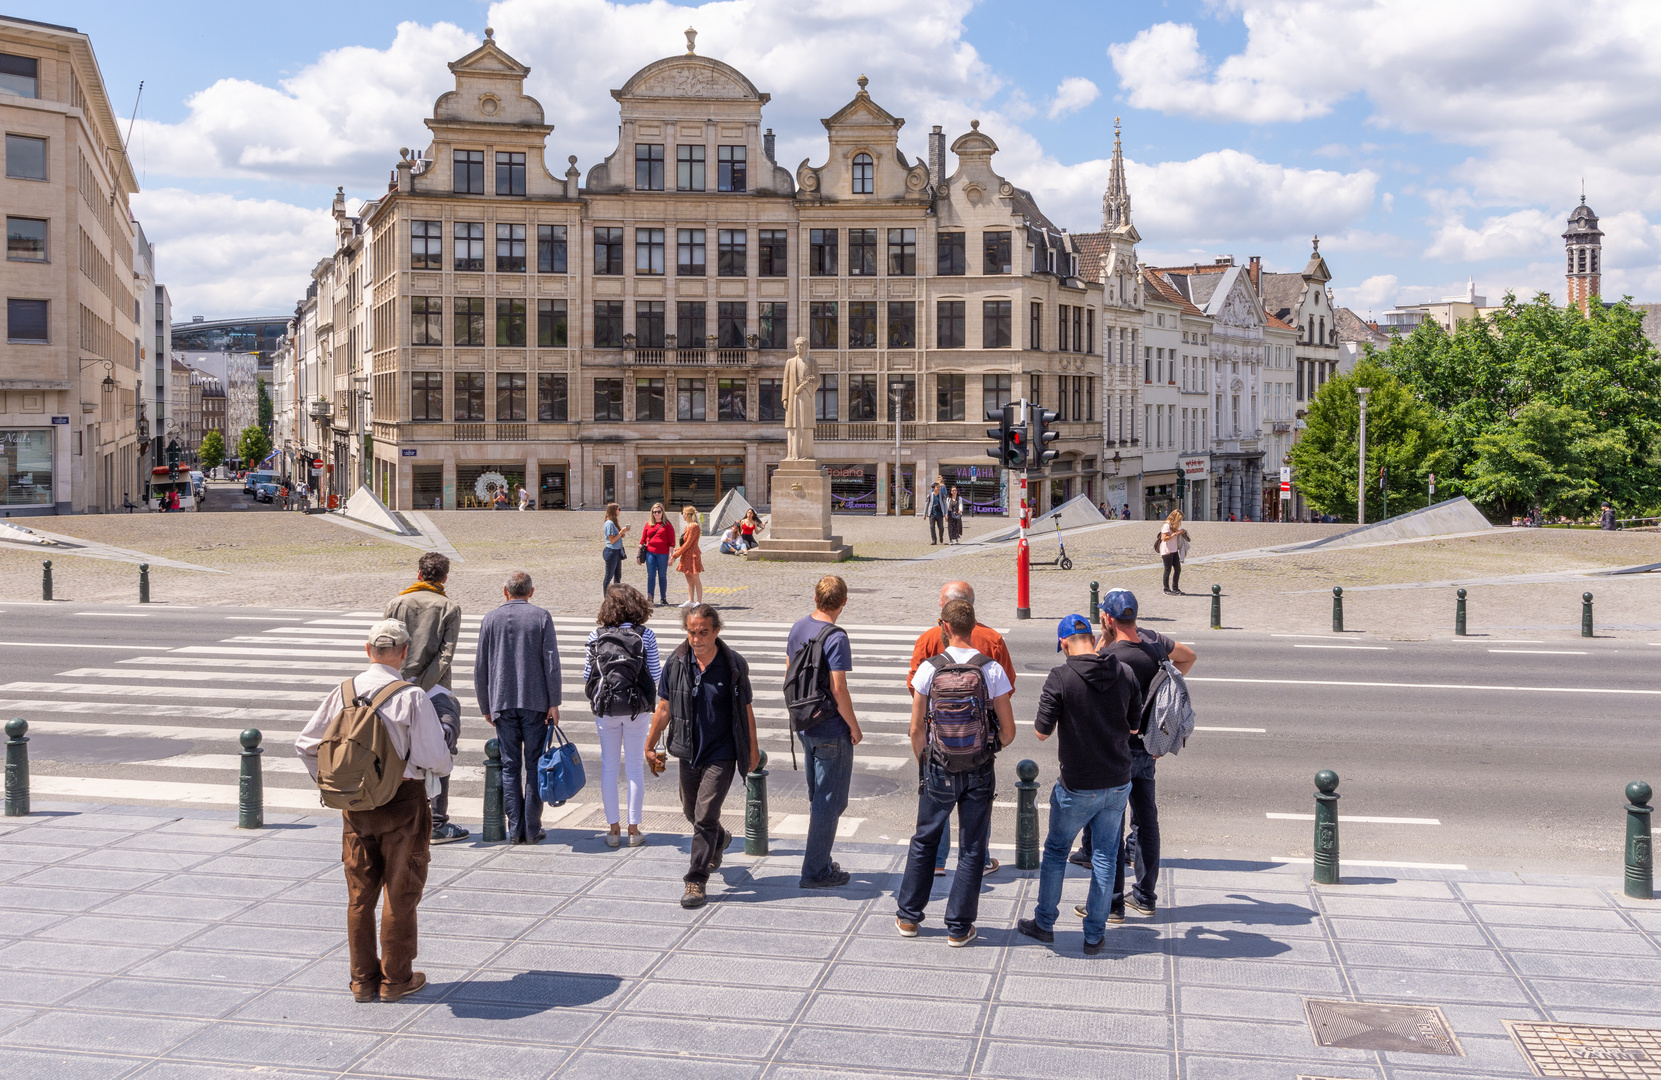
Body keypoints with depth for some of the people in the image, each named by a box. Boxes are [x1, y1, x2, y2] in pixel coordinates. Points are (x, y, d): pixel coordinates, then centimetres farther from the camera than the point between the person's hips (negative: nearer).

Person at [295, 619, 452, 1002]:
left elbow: (305, 745, 6)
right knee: (400, 894, 9)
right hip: (402, 802, -4)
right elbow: (434, 758, -18)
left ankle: (362, 979, 23)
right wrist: (444, 766, 5)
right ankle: (396, 979, 18)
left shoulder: (343, 692, -1)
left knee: (359, 894, 14)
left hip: (355, 802, 4)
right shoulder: (413, 697, -16)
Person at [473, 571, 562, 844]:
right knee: (535, 765, 4)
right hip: (535, 702, -1)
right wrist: (554, 703, -4)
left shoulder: (491, 619, 4)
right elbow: (551, 662, -7)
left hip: (503, 703, 2)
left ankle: (515, 829, 5)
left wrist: (486, 707, 14)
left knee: (509, 766, 6)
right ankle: (532, 829, 4)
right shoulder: (541, 617, -1)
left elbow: (480, 667, 6)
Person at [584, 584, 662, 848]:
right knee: (635, 766, 8)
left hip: (605, 708, 1)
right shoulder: (645, 634, -7)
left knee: (608, 766, 10)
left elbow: (587, 676, -1)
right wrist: (663, 667, 16)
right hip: (637, 708, -1)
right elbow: (655, 675, -6)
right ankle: (634, 829, 11)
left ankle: (614, 829, 12)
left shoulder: (596, 636, -3)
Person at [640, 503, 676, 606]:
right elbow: (643, 539, 13)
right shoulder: (648, 524, 10)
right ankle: (649, 598, 4)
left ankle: (663, 598, 14)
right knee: (651, 575, 1)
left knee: (662, 576, 5)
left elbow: (671, 541, -1)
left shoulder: (667, 524, 2)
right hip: (650, 553, 2)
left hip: (663, 554, -2)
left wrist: (671, 556, -6)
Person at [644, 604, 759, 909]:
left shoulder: (734, 665, -9)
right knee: (691, 812, 19)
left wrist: (753, 750, 6)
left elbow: (746, 710, 1)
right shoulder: (676, 663, -4)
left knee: (704, 817, -9)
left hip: (721, 754, -4)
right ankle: (720, 839, 50)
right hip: (689, 752, 4)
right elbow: (664, 708, 5)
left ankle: (697, 882, -1)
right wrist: (650, 746, 6)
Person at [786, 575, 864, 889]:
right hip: (831, 728, -8)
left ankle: (818, 861, 29)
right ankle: (815, 871, 8)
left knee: (818, 797, 20)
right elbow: (839, 689, -22)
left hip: (804, 723, 8)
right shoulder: (836, 637, -21)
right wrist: (855, 726, -10)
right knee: (830, 800, 2)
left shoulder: (798, 628, 4)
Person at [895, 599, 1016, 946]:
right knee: (972, 849, 9)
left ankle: (908, 916, 27)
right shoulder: (992, 669, -8)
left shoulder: (929, 669, -8)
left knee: (924, 841, 17)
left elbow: (916, 729, -4)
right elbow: (1008, 731, -5)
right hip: (980, 772, 0)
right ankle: (959, 927, 14)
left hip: (939, 770, 0)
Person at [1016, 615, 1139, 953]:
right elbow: (1135, 726, 8)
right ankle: (1095, 935, 18)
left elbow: (1042, 732, -13)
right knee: (1105, 858, 13)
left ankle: (1044, 923, 27)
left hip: (1077, 786, -3)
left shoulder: (1060, 678, -16)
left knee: (1056, 850, 16)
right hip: (1117, 783, 3)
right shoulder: (1125, 673, -3)